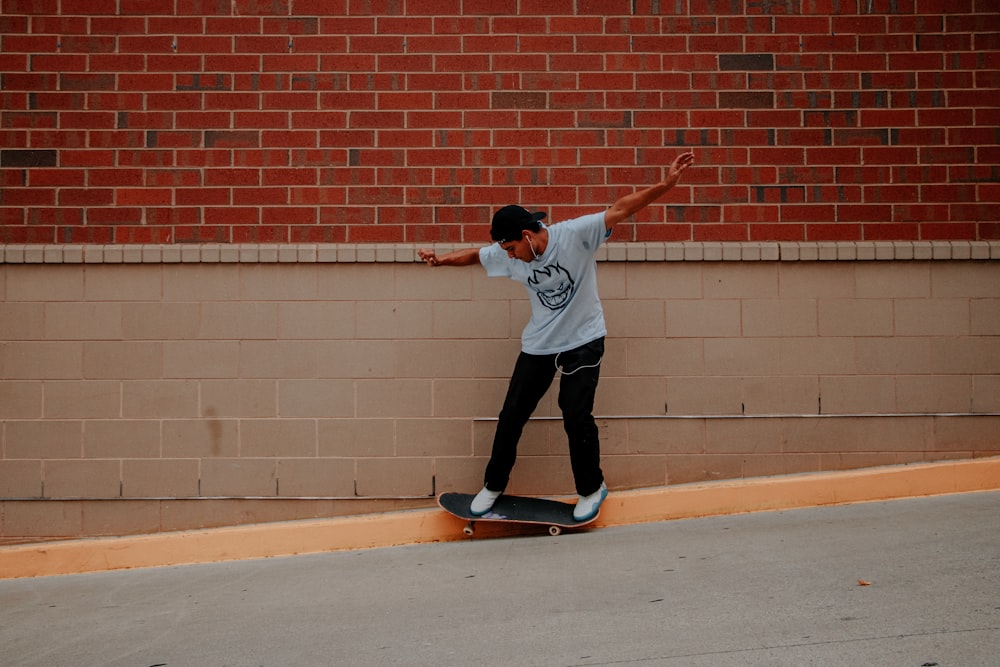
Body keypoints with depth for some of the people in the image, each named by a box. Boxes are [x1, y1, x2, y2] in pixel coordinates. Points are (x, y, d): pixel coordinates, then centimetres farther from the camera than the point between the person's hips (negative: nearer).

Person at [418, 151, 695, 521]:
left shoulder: (575, 234, -20)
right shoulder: (506, 255, -7)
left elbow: (620, 209, -24)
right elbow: (474, 254, 10)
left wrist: (664, 184, -33)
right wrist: (442, 260, -6)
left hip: (583, 341, -4)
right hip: (538, 345, 4)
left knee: (576, 417, -7)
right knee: (512, 415, 6)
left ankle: (592, 488, 18)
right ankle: (493, 486, 26)